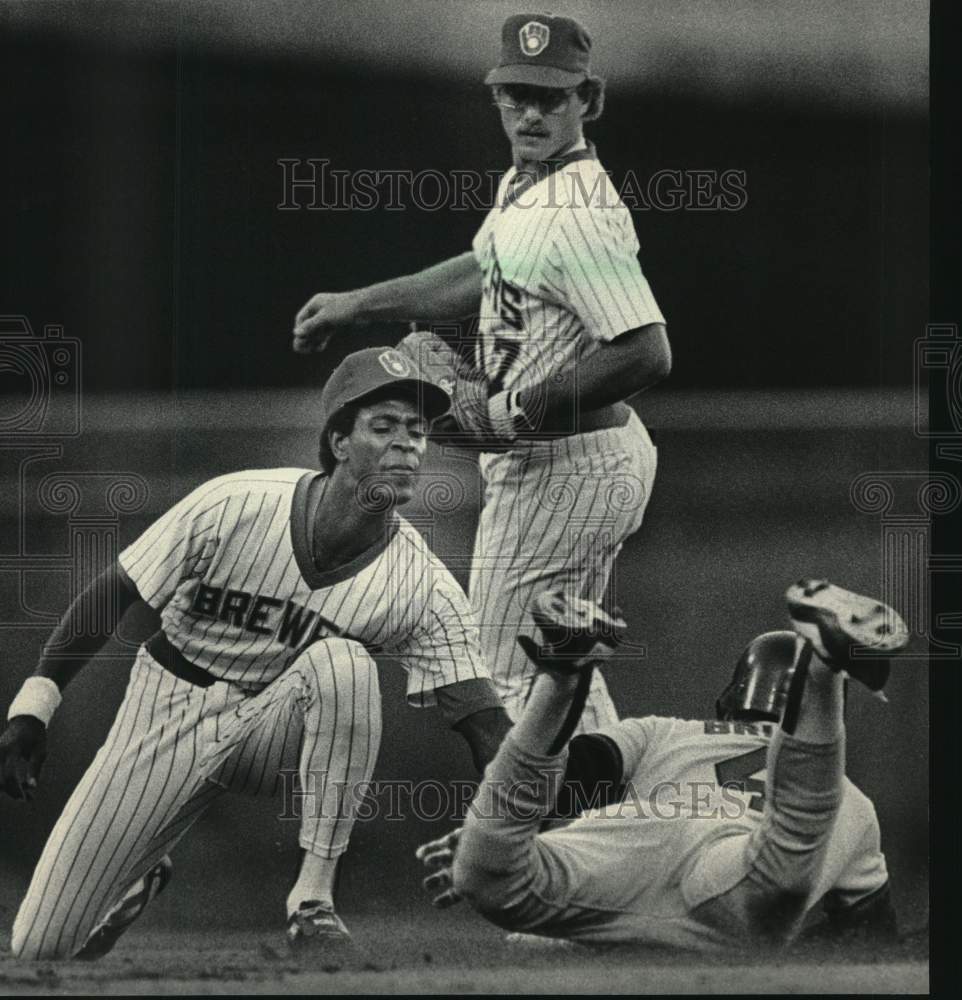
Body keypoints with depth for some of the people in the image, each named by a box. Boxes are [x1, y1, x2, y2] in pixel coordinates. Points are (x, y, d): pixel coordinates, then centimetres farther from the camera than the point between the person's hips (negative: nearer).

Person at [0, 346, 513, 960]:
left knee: (343, 663, -35)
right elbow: (115, 594, -9)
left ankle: (314, 897, -26)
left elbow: (489, 731, -23)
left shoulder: (421, 585, -18)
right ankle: (144, 876, 31)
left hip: (272, 726, 0)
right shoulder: (234, 507, -21)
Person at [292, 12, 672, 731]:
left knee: (508, 675, -4)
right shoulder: (523, 185, 7)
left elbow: (648, 354, -31)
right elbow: (484, 274, 25)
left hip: (559, 471, -10)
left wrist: (512, 413, -25)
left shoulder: (574, 216, -24)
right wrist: (355, 304, 31)